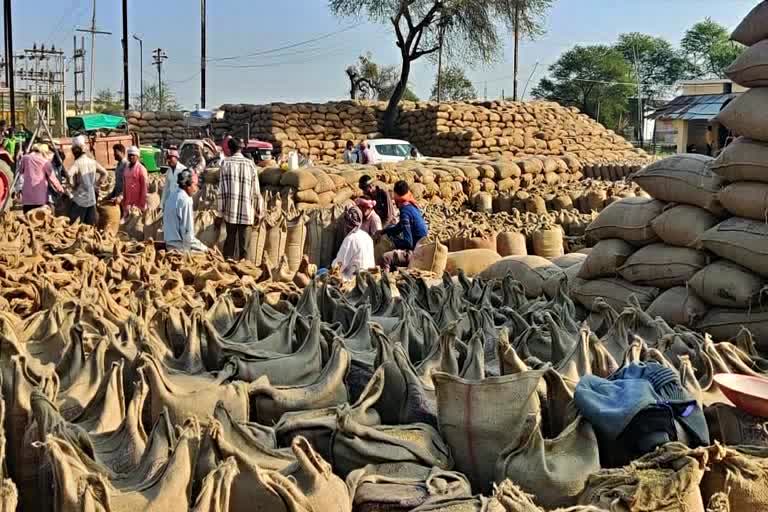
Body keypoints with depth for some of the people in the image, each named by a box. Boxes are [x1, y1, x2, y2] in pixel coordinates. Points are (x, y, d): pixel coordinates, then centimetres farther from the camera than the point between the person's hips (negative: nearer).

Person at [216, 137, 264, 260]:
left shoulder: (226, 163, -1)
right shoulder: (251, 164, 2)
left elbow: (222, 190, -3)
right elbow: (256, 192, 3)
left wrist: (220, 213, 2)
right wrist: (258, 213, 14)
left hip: (230, 212, 0)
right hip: (247, 213, 0)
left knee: (230, 241, 11)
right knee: (244, 245, 4)